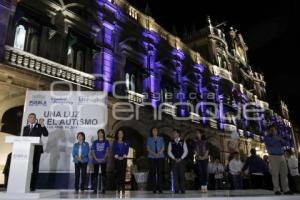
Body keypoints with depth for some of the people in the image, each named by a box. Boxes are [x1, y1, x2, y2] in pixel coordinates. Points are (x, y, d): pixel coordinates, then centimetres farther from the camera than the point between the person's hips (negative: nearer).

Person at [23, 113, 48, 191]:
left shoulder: (39, 126, 8)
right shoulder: (26, 128, 20)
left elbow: (45, 134, -6)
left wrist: (42, 125, -16)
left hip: (36, 149, -3)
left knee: (35, 168, -1)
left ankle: (32, 186, 3)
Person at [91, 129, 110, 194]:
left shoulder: (106, 142, 8)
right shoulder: (95, 142, 12)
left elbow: (107, 151, 1)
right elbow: (92, 151, 5)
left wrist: (104, 158, -13)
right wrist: (96, 158, -9)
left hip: (103, 160, -1)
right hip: (96, 160, 1)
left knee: (103, 174, -2)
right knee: (95, 174, 2)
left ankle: (103, 189, 2)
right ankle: (95, 189, 7)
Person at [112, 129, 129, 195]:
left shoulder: (125, 142, 12)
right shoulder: (115, 142, 11)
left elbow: (127, 150, 4)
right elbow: (113, 150, 3)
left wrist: (123, 156, -10)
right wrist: (117, 156, -11)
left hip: (124, 159, 0)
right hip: (117, 159, 0)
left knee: (123, 173, -4)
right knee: (117, 173, -4)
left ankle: (123, 189, -1)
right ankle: (118, 188, 1)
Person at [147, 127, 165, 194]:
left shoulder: (161, 138, 14)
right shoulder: (149, 139, 12)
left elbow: (163, 147, 5)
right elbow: (148, 148, 3)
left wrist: (159, 153, -12)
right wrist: (154, 154, -13)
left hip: (160, 157, 0)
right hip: (152, 157, 0)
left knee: (160, 172, -5)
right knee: (153, 172, -4)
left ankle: (160, 188, -3)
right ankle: (154, 188, -1)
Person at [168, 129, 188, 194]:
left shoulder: (183, 142, 6)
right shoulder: (171, 143, 9)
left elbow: (186, 151, 0)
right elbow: (169, 152, 3)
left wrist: (180, 158, -10)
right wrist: (174, 158, -10)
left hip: (181, 160, -1)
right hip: (174, 161, 1)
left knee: (182, 175, -1)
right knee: (175, 175, -1)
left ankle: (183, 190, 6)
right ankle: (176, 190, 6)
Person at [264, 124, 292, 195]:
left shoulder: (278, 136, 21)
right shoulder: (266, 137, 4)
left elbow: (285, 143, 12)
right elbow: (271, 143, -15)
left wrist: (279, 138, -3)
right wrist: (274, 135, -5)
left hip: (281, 156, 6)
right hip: (273, 157, -5)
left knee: (284, 173, 1)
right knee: (275, 174, -9)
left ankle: (286, 189, 3)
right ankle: (277, 190, -8)